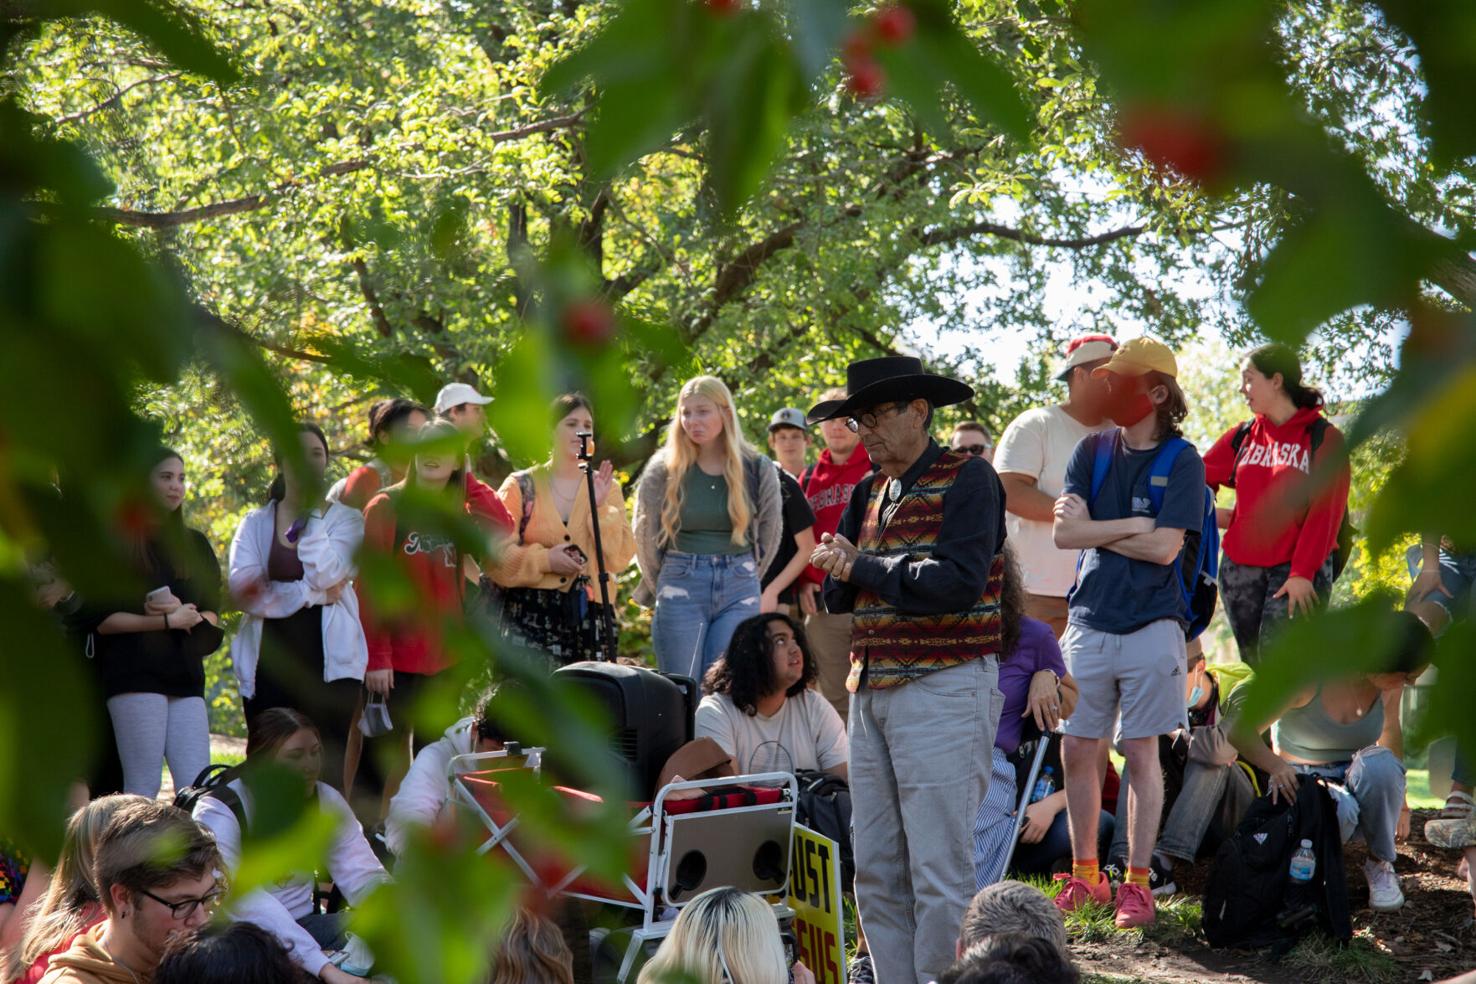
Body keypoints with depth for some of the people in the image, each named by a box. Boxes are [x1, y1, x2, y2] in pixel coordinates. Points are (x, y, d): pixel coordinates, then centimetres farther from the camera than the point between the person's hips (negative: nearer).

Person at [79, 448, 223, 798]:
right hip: (134, 674, -5)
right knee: (143, 786, -9)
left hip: (185, 676, 5)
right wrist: (167, 621, -10)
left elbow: (211, 615, 16)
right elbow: (99, 618, -4)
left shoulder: (194, 544, 20)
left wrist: (185, 612, -6)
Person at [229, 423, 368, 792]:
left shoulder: (344, 519, 7)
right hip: (269, 662, 2)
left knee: (327, 773, -6)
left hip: (329, 661, -1)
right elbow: (243, 589, -6)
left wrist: (313, 515, -10)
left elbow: (328, 574, -11)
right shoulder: (255, 523, 10)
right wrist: (310, 594, -11)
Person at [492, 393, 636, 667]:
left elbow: (620, 558, 3)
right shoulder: (522, 487, 7)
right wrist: (545, 559, -13)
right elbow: (498, 554, 0)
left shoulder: (606, 487, 13)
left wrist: (601, 508, -7)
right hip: (532, 616, -2)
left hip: (591, 618, 2)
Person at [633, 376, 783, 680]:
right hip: (681, 588, -1)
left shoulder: (758, 469, 3)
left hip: (739, 590, 1)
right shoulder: (663, 469, 0)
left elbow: (769, 536, 12)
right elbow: (645, 538, 7)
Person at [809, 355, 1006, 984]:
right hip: (871, 691, 8)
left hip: (942, 690, -8)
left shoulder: (967, 479, -5)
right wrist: (838, 569, -6)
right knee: (877, 873, 8)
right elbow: (839, 596, 16)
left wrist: (864, 568, -10)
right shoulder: (871, 491, 17)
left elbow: (958, 582, -18)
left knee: (940, 875, -8)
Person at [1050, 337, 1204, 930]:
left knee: (1141, 754, 1)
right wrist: (1132, 526, -10)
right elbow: (1065, 533, -3)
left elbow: (1164, 547, -14)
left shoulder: (1182, 461, -3)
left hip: (1150, 628, -4)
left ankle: (1137, 883, 8)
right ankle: (1085, 876, 18)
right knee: (1077, 752, 5)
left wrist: (1094, 528, -6)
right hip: (1089, 622, 4)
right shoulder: (1093, 451, 8)